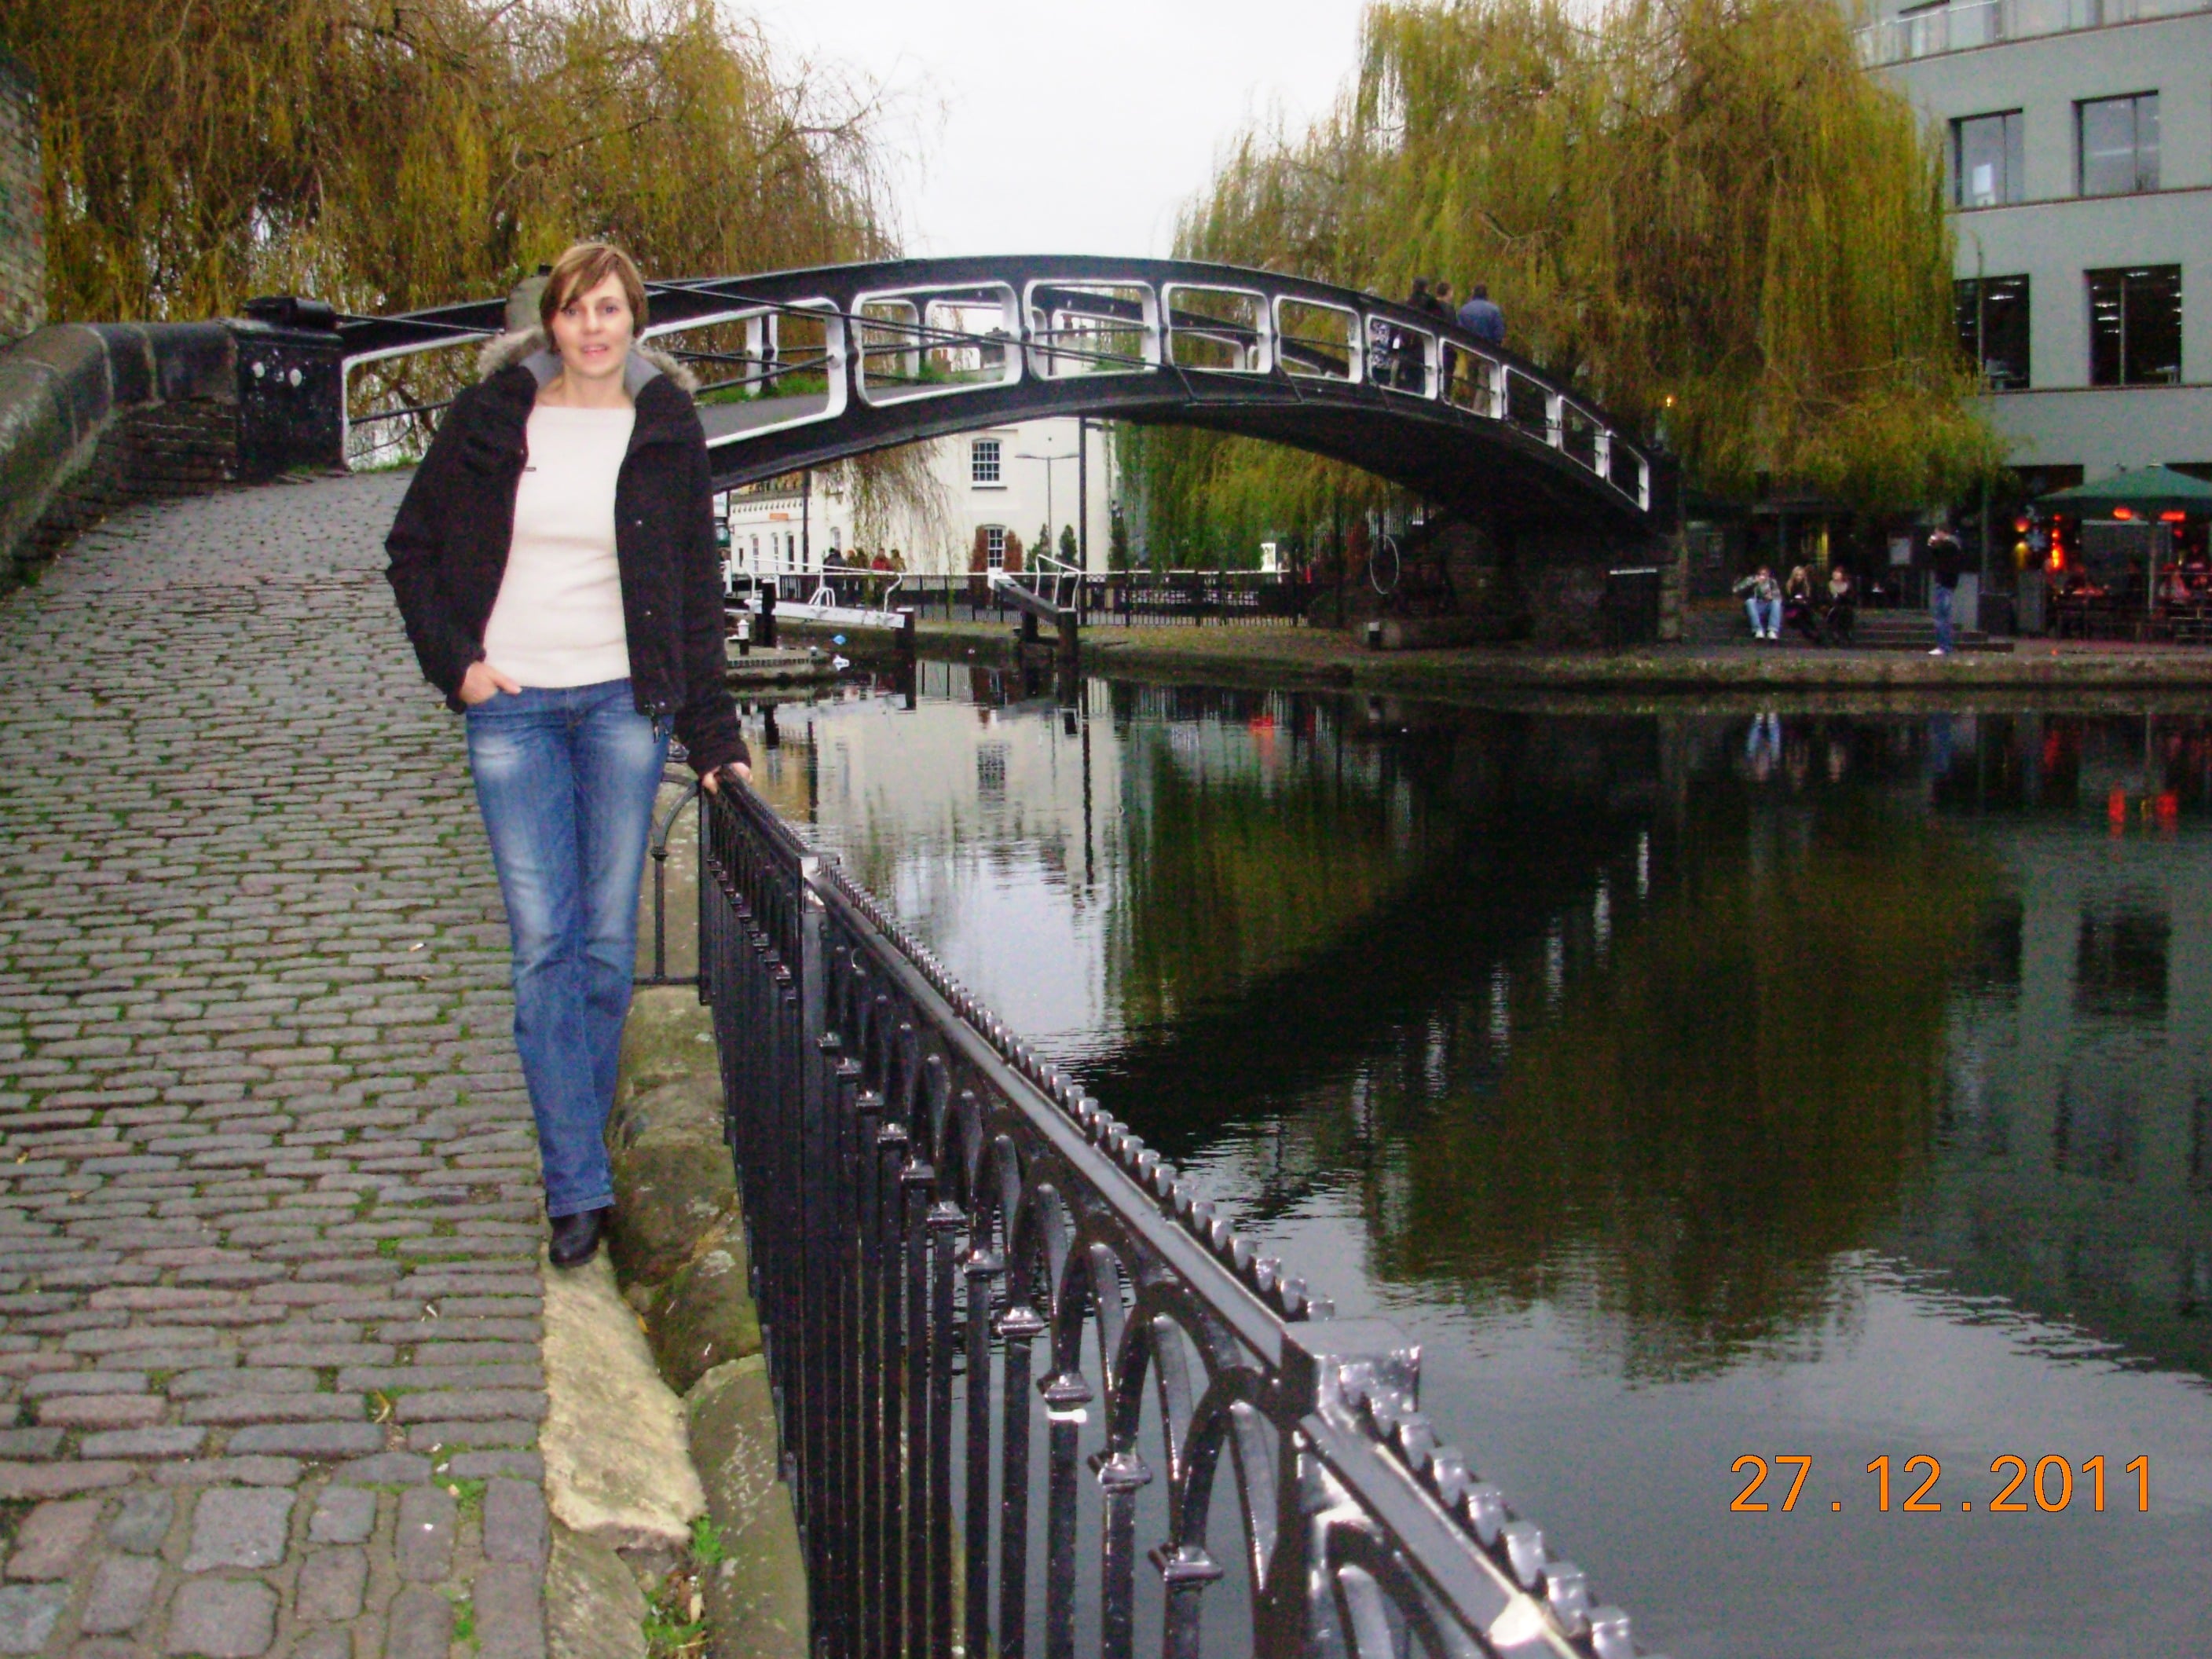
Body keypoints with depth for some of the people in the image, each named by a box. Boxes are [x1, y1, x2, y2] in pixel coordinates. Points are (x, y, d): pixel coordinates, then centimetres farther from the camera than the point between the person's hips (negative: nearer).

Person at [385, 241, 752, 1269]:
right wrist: (453, 661, -2)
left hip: (624, 703, 0)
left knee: (609, 939, 3)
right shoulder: (493, 419, 3)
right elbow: (411, 548, 11)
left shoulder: (667, 431, 3)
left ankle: (577, 1150, 20)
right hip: (512, 706, 0)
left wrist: (714, 740, 0)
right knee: (543, 942, -5)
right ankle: (578, 1185, -3)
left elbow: (695, 594, 5)